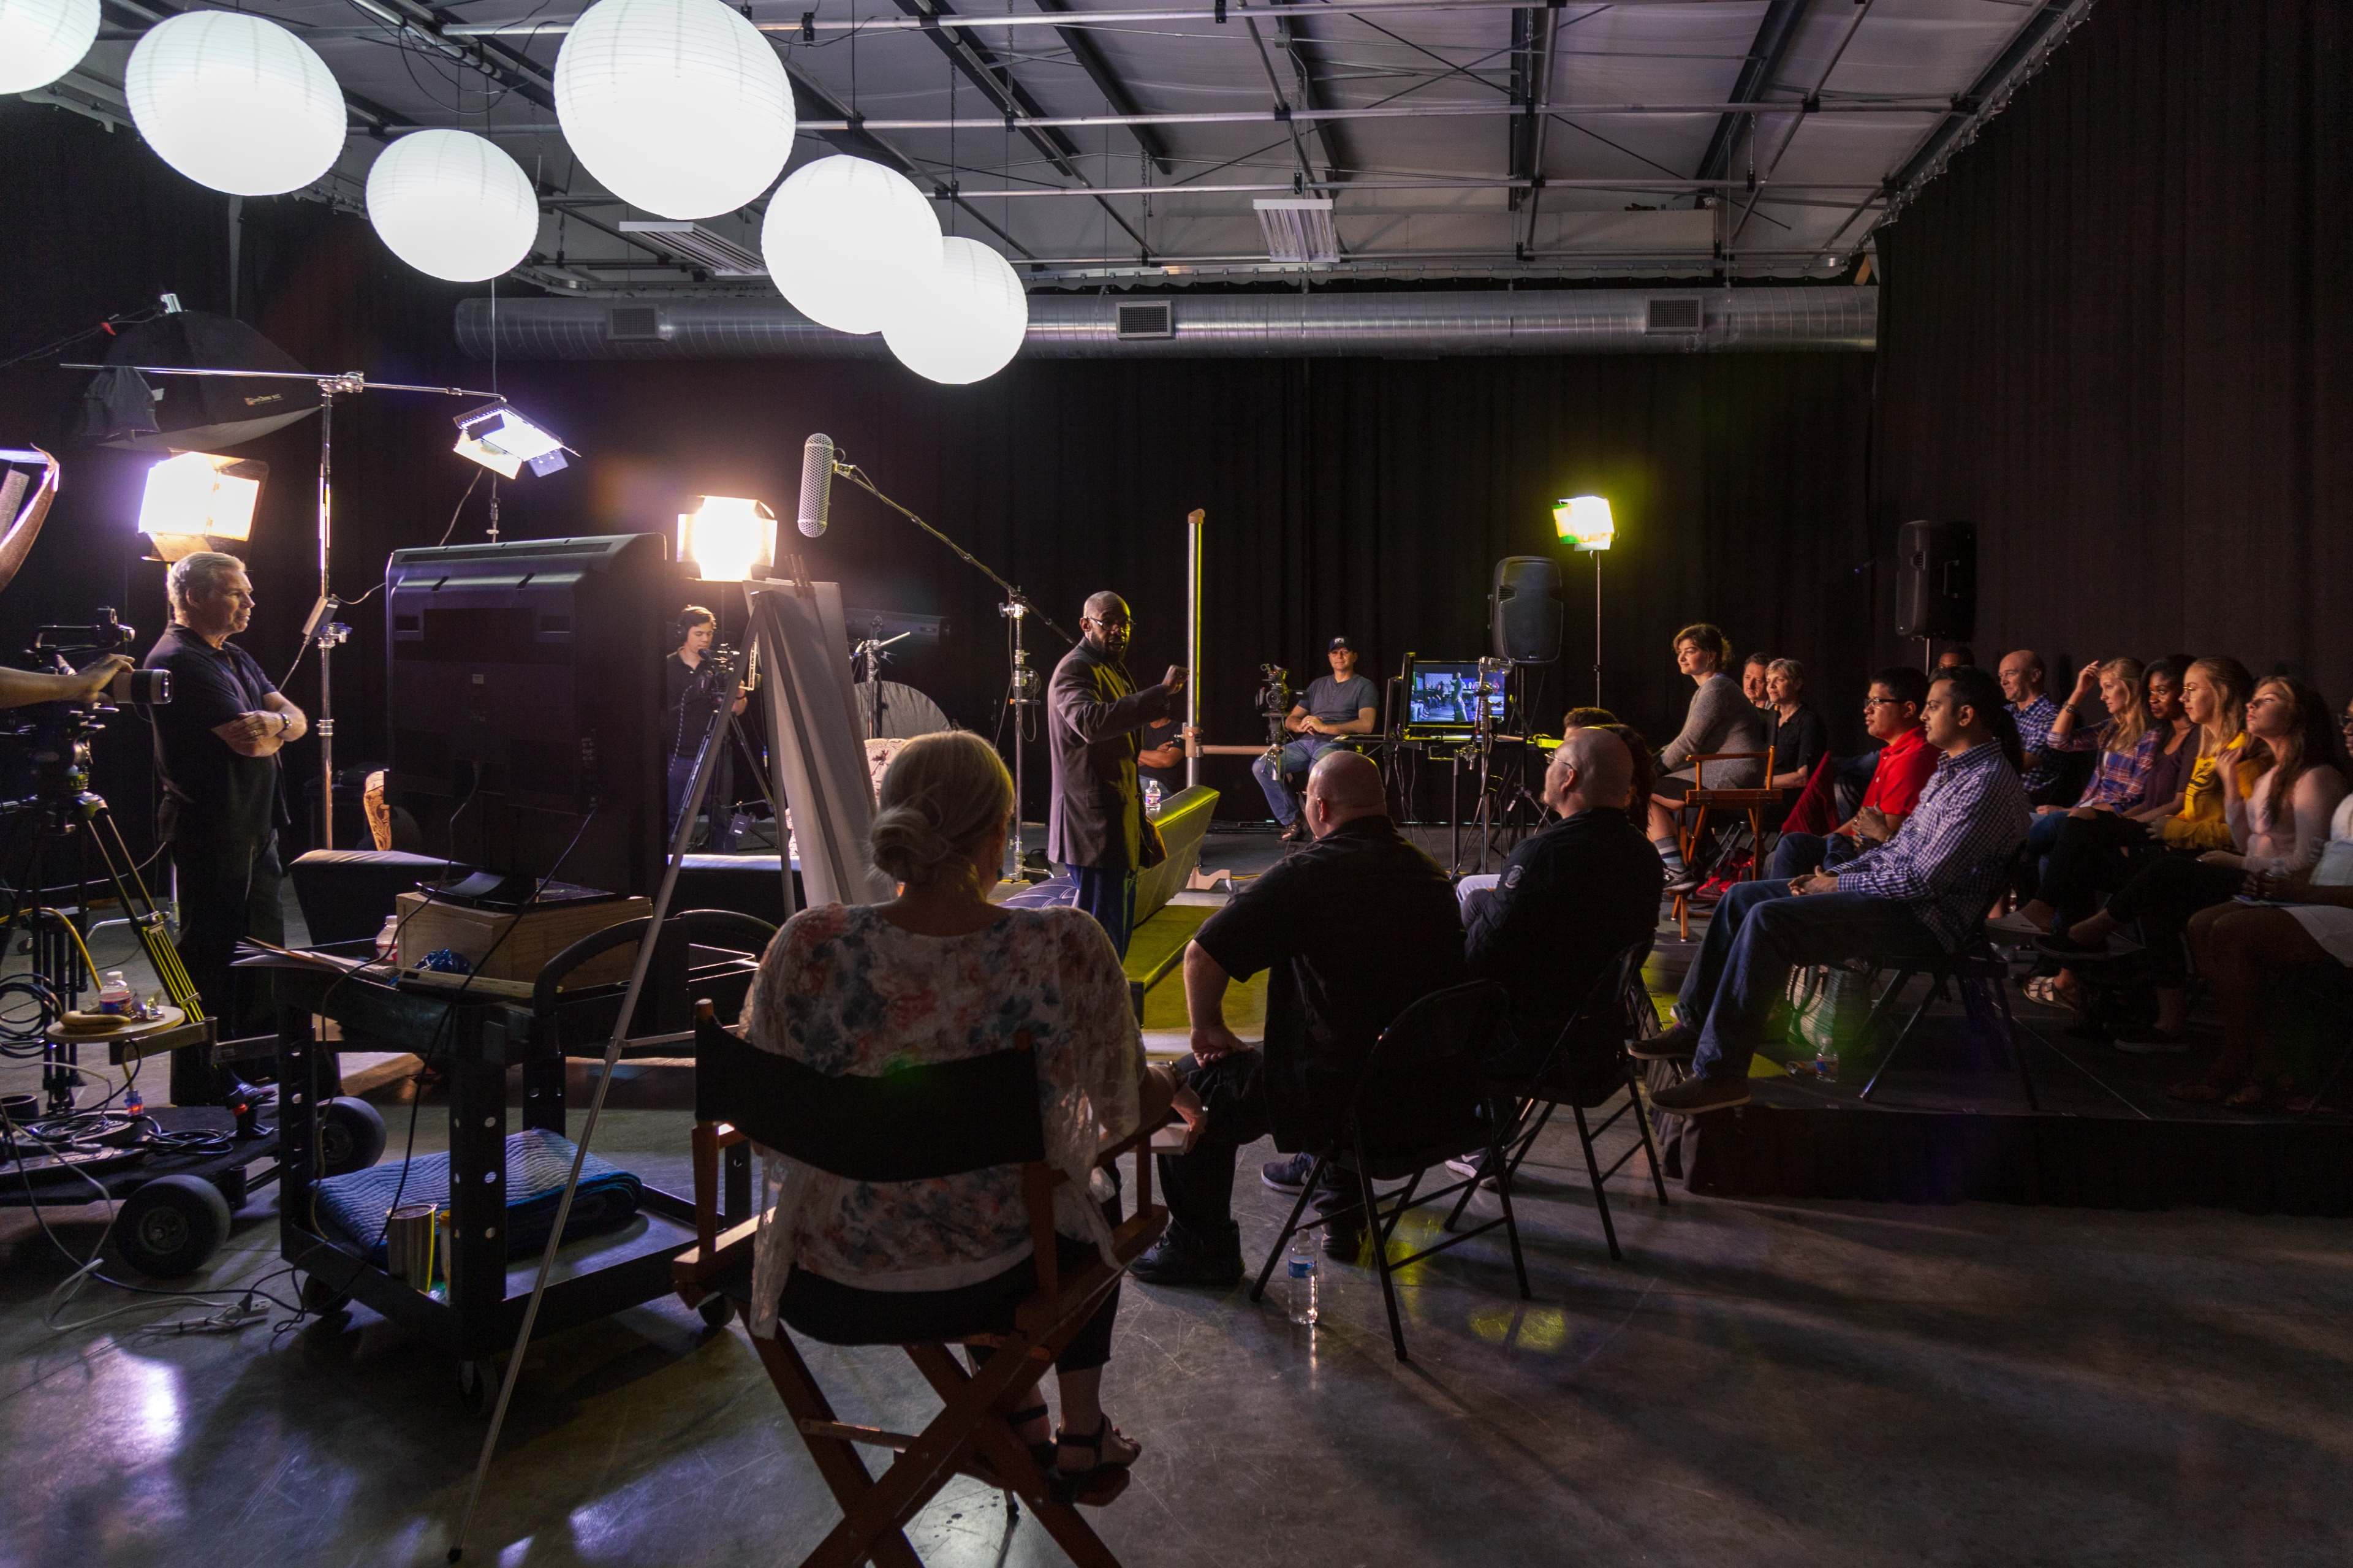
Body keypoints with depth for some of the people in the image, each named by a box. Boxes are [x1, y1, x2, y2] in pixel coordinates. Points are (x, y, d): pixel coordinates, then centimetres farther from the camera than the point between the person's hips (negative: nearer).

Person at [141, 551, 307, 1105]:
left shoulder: (234, 659, 17)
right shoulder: (180, 661, -15)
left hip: (254, 829, 10)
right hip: (212, 835, -10)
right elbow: (247, 740, -23)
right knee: (211, 962, -3)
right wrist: (278, 726, -2)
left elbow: (298, 720, 10)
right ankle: (199, 1096, 6)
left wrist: (275, 722, -13)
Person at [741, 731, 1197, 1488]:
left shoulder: (807, 948, -19)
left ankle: (1014, 1415, 48)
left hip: (825, 1295, 2)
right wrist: (1163, 1089, 19)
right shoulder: (1066, 950, -21)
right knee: (1095, 1191, 35)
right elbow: (1123, 1112, -5)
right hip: (989, 1283, -1)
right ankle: (1083, 1434, 44)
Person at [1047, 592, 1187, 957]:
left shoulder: (1114, 668, 19)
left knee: (1118, 926, 15)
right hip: (1094, 821, -10)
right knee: (1101, 930, -11)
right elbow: (1091, 721, -35)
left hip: (1120, 818, 10)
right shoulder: (1074, 670, -13)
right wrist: (1161, 692, -37)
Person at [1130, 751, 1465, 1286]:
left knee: (1188, 1085, 12)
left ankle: (1203, 1247, 20)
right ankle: (1332, 1186, 48)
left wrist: (1208, 1030, -1)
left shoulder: (1309, 875, -19)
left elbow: (1201, 956, -20)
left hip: (1334, 1097, -7)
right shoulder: (1432, 877, 3)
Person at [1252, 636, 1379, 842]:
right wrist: (1301, 726, -2)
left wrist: (1324, 727, -13)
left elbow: (1367, 725, -8)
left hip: (1336, 744, -6)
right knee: (1261, 767, -17)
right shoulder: (1317, 684, 26)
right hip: (1306, 743, 6)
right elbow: (1290, 721, 24)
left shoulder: (1365, 687, 8)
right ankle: (1292, 821, -7)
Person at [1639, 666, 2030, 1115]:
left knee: (1768, 919, -28)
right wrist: (1834, 874, 6)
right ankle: (1696, 1024, 8)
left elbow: (1925, 878, -22)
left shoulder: (1989, 784, -17)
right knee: (1741, 898, 7)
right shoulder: (1950, 767, 16)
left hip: (1922, 918, -11)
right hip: (1893, 888, 11)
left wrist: (1838, 884, -12)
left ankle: (1720, 1073, -27)